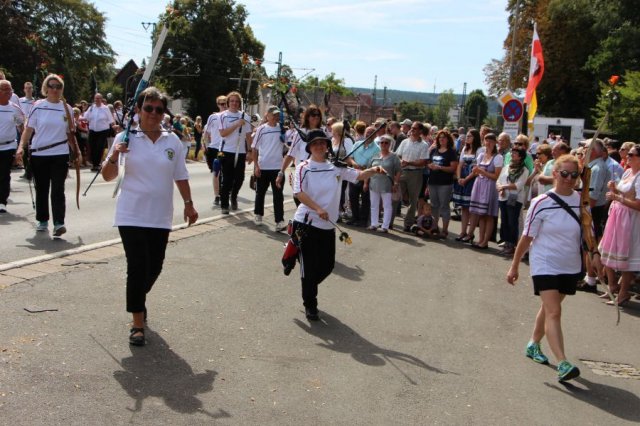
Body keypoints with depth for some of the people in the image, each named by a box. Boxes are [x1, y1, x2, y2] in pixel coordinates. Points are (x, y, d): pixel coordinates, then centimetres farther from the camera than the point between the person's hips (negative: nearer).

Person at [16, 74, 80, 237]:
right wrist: (22, 146, -12)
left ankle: (59, 223, -12)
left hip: (60, 155, 0)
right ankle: (42, 221, 23)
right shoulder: (38, 106, 0)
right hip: (38, 154, 0)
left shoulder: (67, 108, 5)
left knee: (58, 190, -7)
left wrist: (77, 152, 8)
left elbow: (71, 133, 12)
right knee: (42, 190, 10)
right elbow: (29, 129, 0)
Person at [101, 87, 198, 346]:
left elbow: (180, 176, 12)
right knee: (137, 267, -7)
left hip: (160, 216, 3)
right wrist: (114, 157, -19)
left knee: (154, 267, 11)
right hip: (131, 215, -3)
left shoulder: (173, 141, 4)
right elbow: (108, 177, -1)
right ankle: (138, 323, 7)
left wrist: (188, 204, 11)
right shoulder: (126, 138, -3)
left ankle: (137, 300, 43)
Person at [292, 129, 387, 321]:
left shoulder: (336, 167, 8)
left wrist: (373, 170, -15)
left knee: (327, 264, 12)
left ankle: (309, 288, 40)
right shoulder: (304, 168, -6)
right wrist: (318, 209, -28)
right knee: (310, 265, 1)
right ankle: (310, 305, 18)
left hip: (328, 226, 5)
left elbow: (358, 175, 5)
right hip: (307, 223, -5)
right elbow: (299, 193, -16)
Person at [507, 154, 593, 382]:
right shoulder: (541, 203, -11)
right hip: (545, 264, -4)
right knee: (554, 312, -14)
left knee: (549, 308, 18)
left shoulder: (582, 201, 1)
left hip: (570, 267, 4)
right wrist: (514, 266, -2)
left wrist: (594, 252, -1)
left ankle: (533, 344, 39)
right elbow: (527, 237, -5)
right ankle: (562, 364, -19)